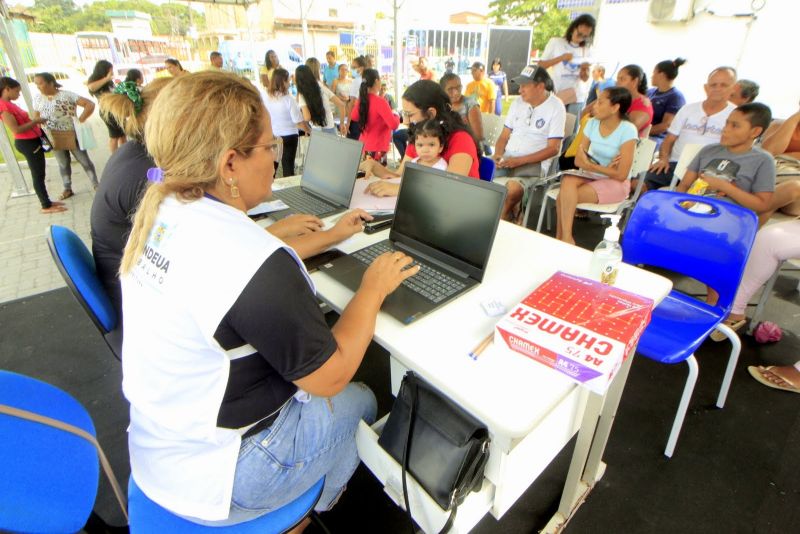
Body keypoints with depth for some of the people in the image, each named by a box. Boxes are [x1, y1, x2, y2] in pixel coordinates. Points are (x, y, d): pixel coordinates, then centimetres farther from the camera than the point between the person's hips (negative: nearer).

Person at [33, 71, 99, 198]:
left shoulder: (67, 95, -13)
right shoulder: (37, 99, 4)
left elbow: (90, 104, -19)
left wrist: (80, 121, -19)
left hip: (71, 135, -5)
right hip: (54, 139, 5)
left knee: (84, 161, 3)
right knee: (63, 165, 14)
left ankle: (96, 185, 16)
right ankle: (67, 189, 25)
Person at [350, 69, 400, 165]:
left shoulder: (361, 100, 4)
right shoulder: (380, 102, -18)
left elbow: (354, 117, 21)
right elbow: (394, 125, -23)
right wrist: (396, 116, -3)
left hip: (364, 145, 8)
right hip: (377, 149, -8)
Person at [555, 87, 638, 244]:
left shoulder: (628, 130, -15)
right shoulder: (592, 123, 1)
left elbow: (621, 175, -16)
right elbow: (578, 160, 1)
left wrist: (590, 165, -12)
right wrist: (603, 169, -14)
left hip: (615, 183, -5)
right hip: (591, 176, 5)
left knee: (564, 197, -28)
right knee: (567, 181, -29)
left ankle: (562, 237, -13)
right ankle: (565, 238, -25)